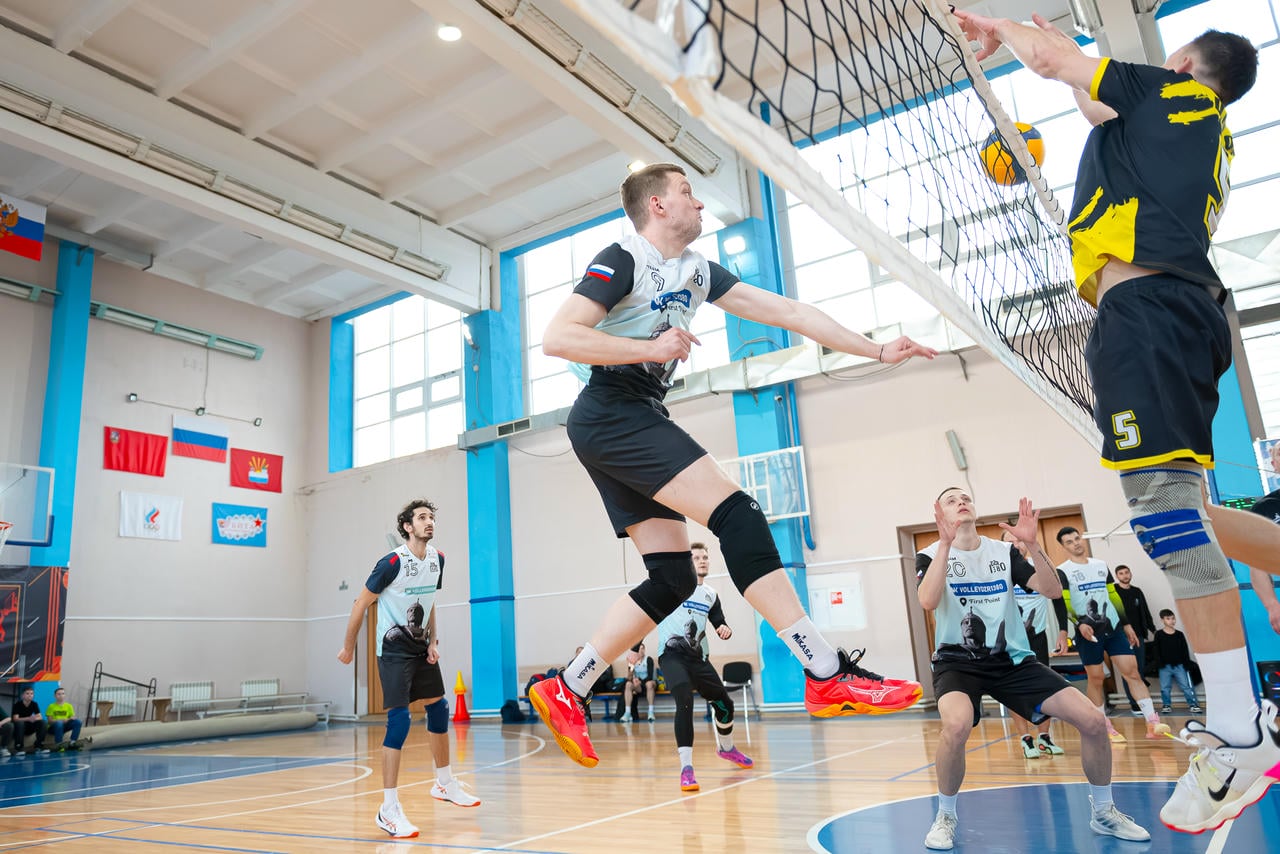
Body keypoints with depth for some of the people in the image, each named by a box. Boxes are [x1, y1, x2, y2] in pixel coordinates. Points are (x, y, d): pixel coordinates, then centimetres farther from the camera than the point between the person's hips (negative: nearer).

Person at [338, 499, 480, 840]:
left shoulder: (437, 559, -1)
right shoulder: (393, 562, -21)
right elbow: (361, 603, -12)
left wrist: (433, 641, 4)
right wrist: (348, 647, -5)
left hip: (421, 647, 7)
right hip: (394, 649, -7)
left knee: (439, 708, 12)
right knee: (399, 720, -12)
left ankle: (444, 783, 30)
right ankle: (389, 809, -4)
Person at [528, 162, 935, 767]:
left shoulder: (697, 272, 19)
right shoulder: (622, 260, -5)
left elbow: (787, 312, 15)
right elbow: (557, 338, -17)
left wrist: (876, 350, 12)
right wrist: (651, 348, -19)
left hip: (640, 422, 9)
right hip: (610, 414, -9)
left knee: (673, 577, 3)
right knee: (735, 512, -20)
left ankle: (565, 693, 11)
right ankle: (828, 676, -21)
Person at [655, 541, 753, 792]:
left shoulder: (711, 595, 12)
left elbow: (720, 625, 18)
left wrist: (725, 630, -7)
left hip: (698, 657, 6)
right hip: (672, 654, -6)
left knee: (725, 704, 14)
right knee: (685, 702, -28)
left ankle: (726, 748, 44)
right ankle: (686, 769, -24)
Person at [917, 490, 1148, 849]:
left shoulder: (1004, 551, 6)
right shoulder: (931, 555, -4)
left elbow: (1053, 591, -4)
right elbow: (927, 602, -24)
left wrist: (1032, 543, -17)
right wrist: (945, 543, -29)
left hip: (1012, 659, 4)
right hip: (957, 662, -4)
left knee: (1092, 720, -8)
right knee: (957, 725, -34)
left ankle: (1104, 812, 19)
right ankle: (945, 816, -8)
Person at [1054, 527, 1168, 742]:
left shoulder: (1101, 565, 13)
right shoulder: (1062, 572, -3)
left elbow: (1114, 597, 18)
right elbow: (1063, 603, -11)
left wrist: (1126, 623, 16)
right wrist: (1080, 623, -25)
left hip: (1113, 627, 4)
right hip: (1088, 632, -4)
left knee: (1132, 671, -3)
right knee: (1096, 678, 1)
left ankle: (1153, 723, -3)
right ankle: (1105, 728, 12)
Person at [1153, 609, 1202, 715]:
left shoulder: (1179, 635, 3)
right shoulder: (1159, 635, -2)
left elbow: (1185, 650, 5)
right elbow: (1157, 650, -4)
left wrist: (1187, 663, -1)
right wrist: (1160, 663, -11)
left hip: (1179, 665, 1)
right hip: (1165, 666, -1)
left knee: (1186, 685, 0)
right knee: (1165, 687, 4)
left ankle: (1193, 704, 6)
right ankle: (1167, 705, 13)